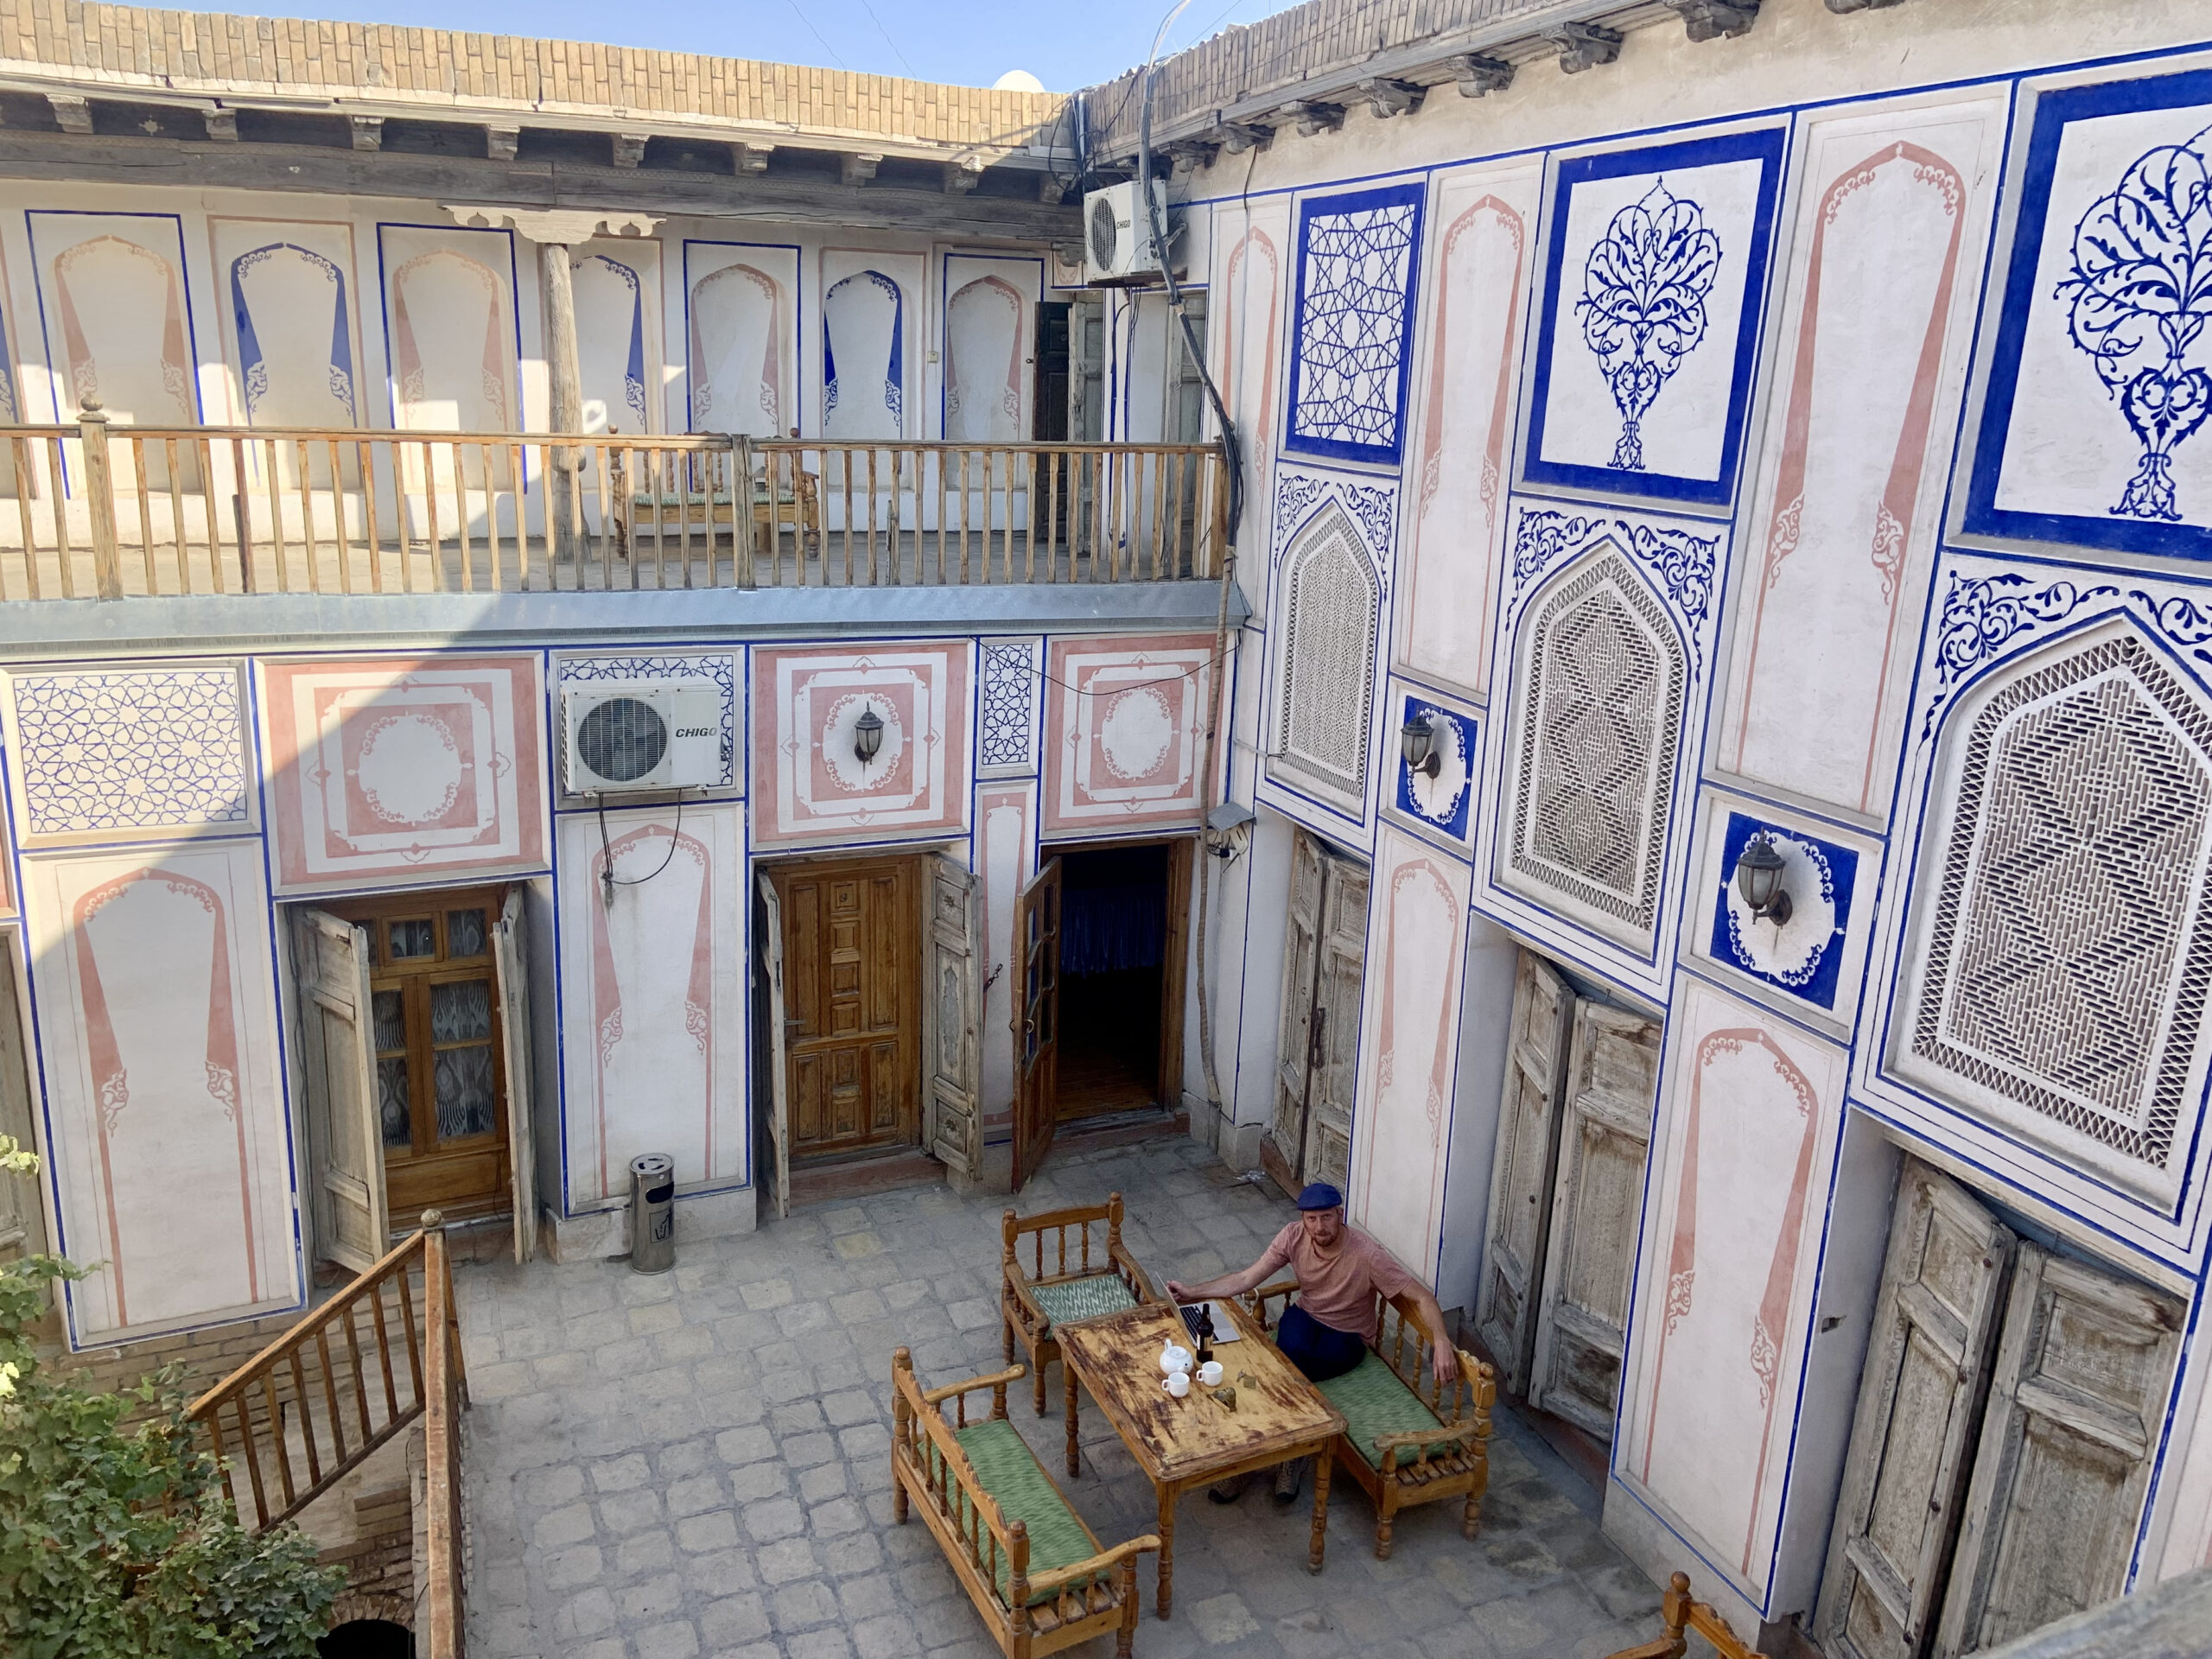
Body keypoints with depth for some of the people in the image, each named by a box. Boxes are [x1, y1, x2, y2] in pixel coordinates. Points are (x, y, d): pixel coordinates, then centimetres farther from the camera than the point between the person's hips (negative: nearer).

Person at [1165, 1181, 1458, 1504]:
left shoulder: (1367, 1255, -27)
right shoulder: (1293, 1236, -15)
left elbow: (1422, 1296, -25)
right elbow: (1247, 1280, -10)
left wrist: (1441, 1342, -41)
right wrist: (1192, 1292, -19)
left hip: (1346, 1336, -3)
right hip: (1305, 1316, 3)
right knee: (1291, 1349, -32)